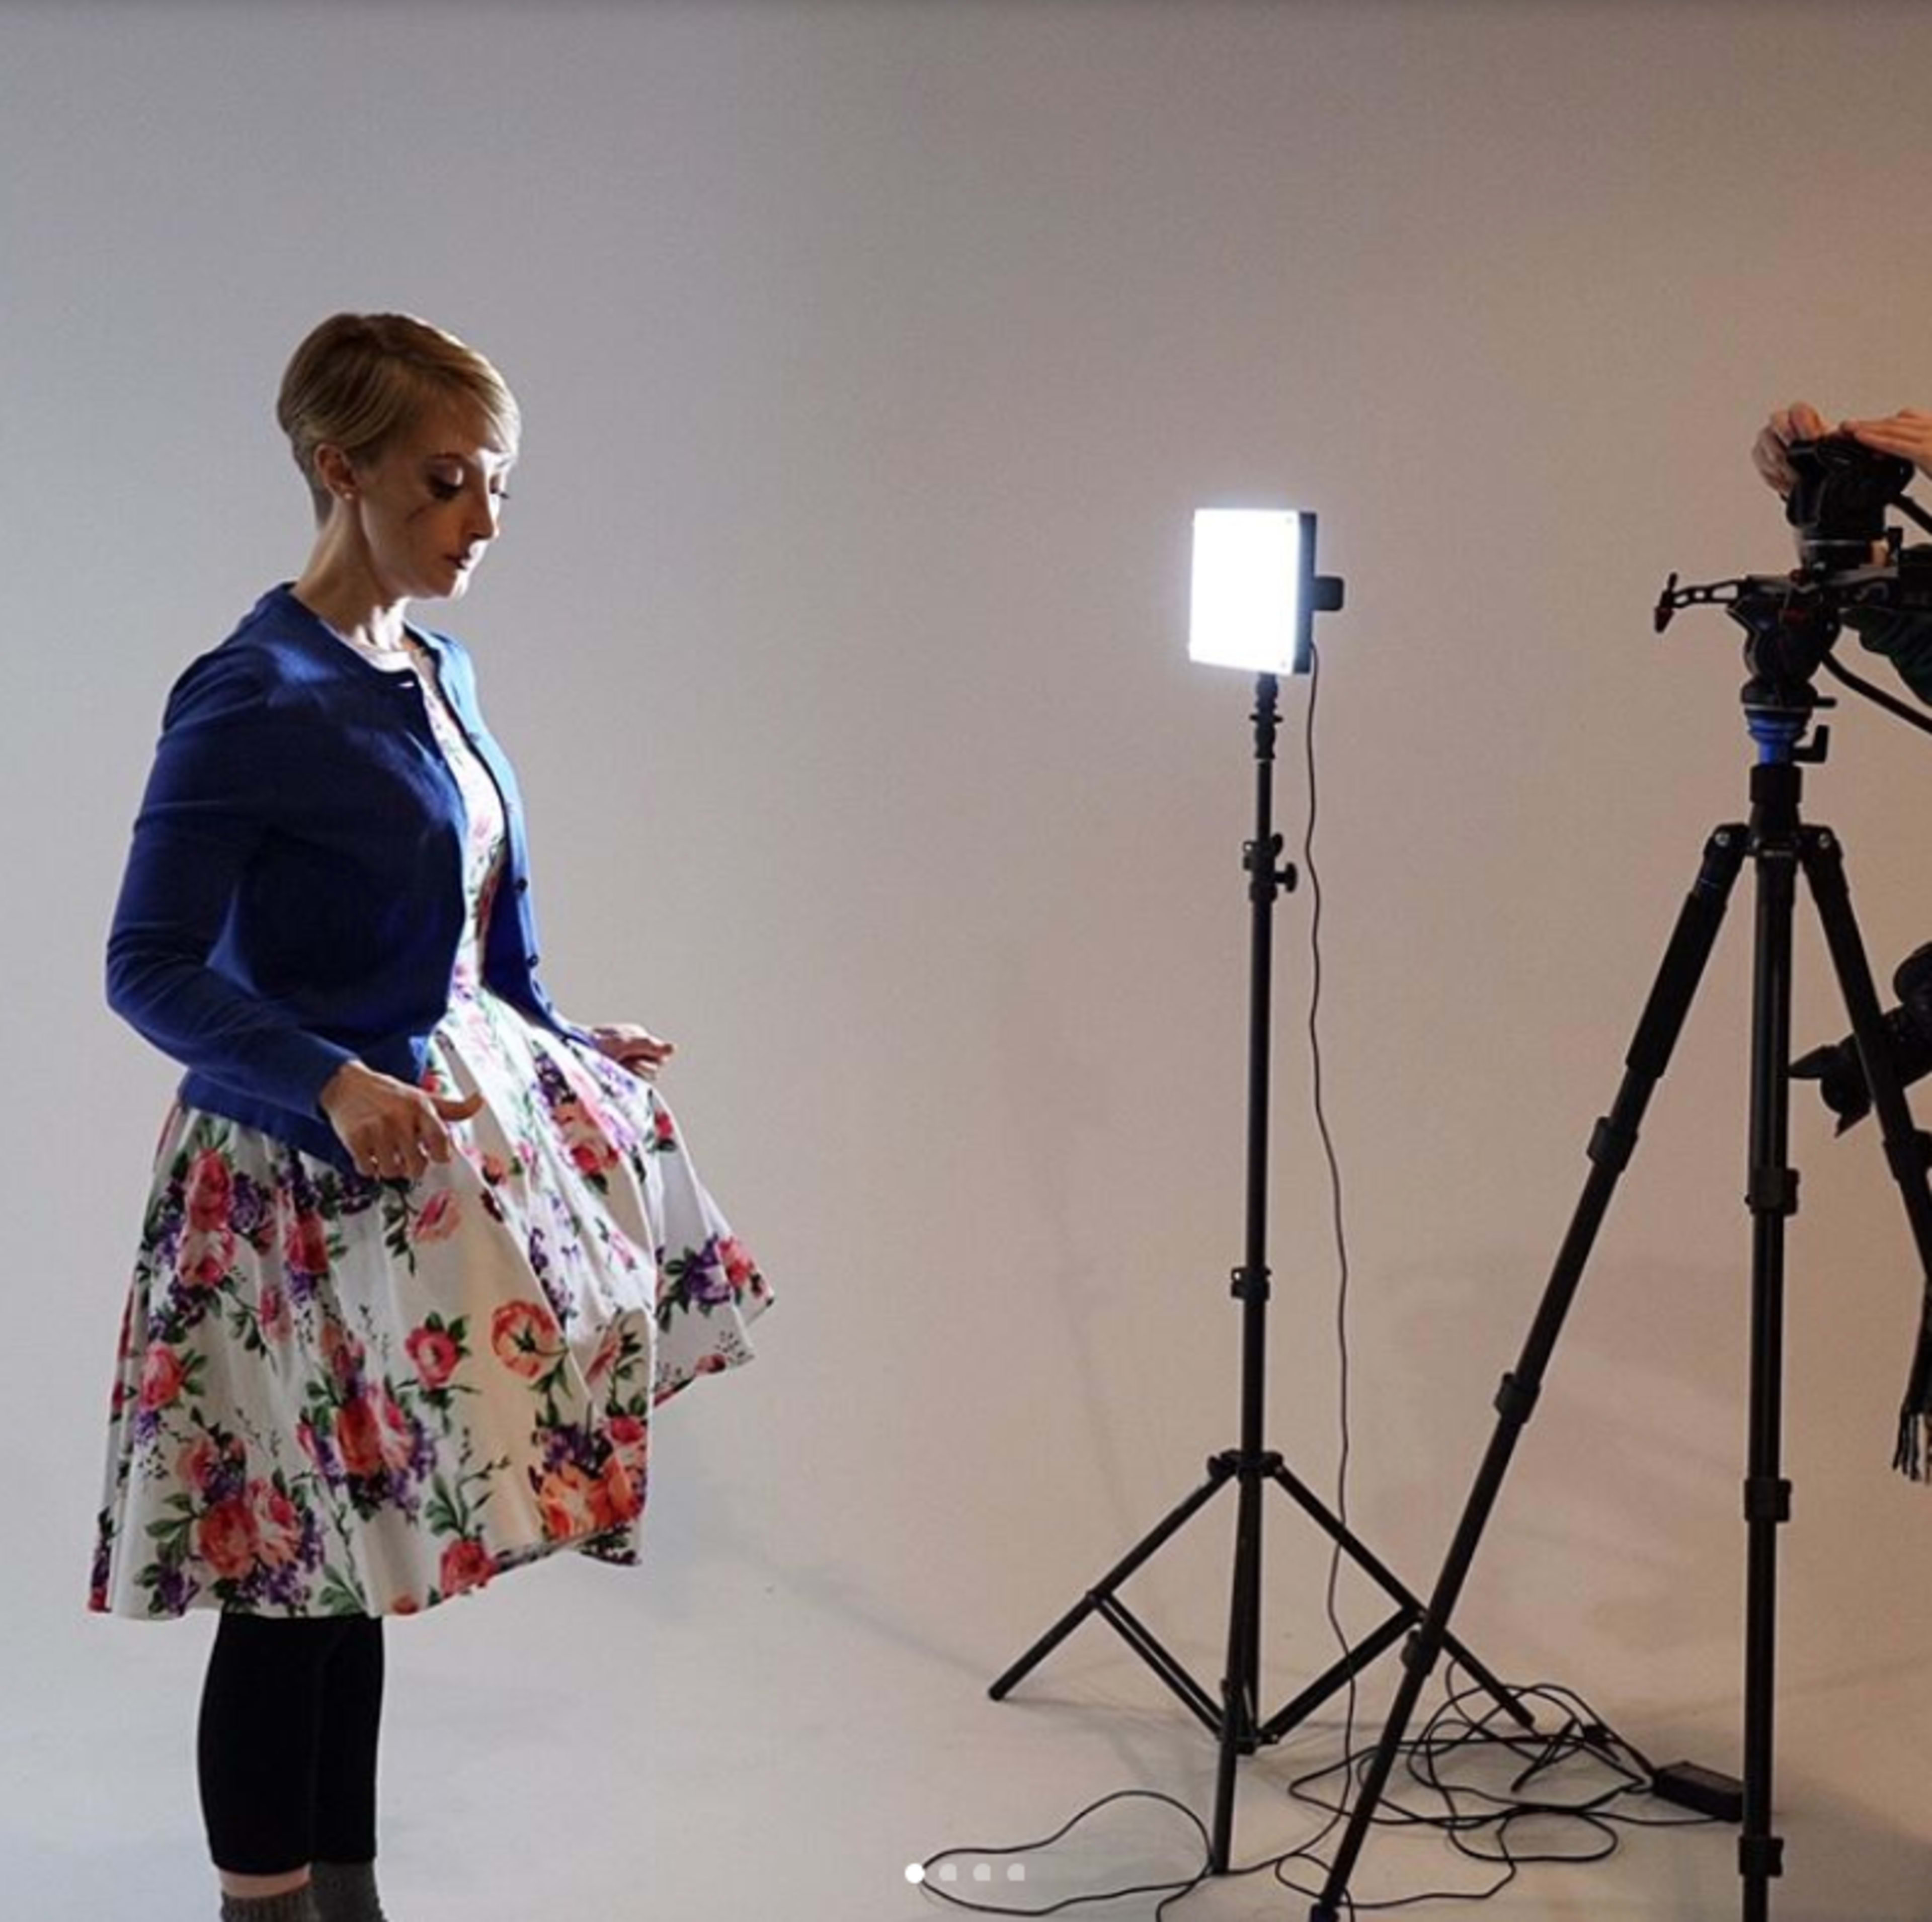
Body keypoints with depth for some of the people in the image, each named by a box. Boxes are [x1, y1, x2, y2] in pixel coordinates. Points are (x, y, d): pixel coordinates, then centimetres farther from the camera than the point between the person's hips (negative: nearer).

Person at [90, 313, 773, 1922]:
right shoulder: (253, 700, -17)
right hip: (305, 1185, -8)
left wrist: (563, 1052, 19)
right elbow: (151, 968, -18)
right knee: (288, 1578, 2)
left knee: (358, 1560, 15)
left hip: (442, 1146, 8)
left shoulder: (435, 670, 7)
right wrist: (339, 1087, -29)